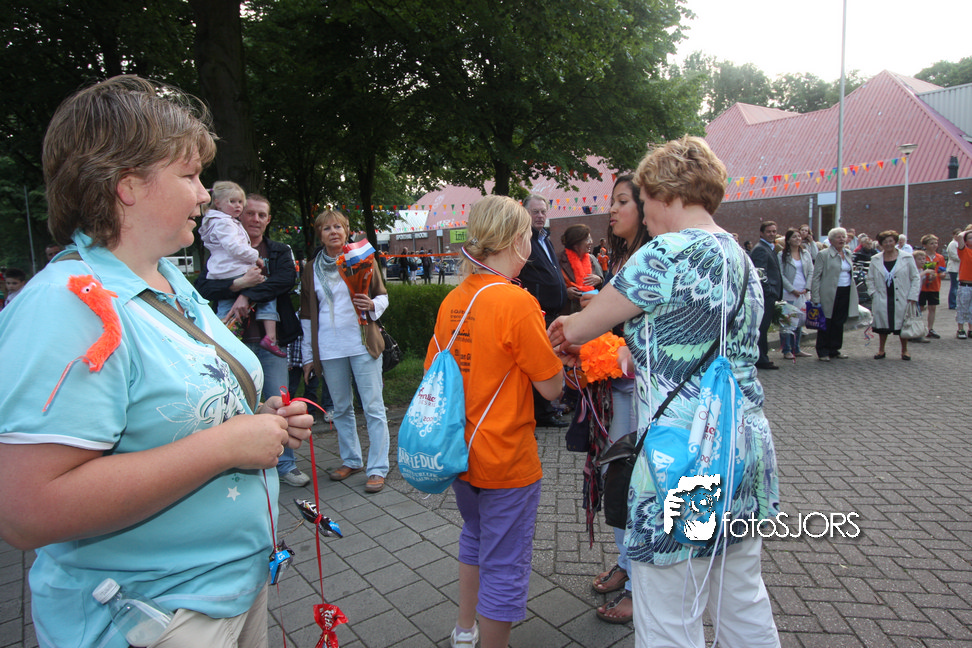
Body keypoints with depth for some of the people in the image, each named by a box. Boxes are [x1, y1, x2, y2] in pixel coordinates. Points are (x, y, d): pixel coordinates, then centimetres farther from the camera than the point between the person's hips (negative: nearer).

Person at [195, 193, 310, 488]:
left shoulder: (280, 251, 10)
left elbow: (287, 279, -11)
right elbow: (202, 287, -4)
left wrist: (248, 295, -19)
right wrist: (238, 283, -19)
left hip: (270, 341, 0)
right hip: (235, 340, 1)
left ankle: (286, 464, 15)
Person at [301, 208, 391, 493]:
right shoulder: (311, 269, 10)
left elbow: (383, 296, 9)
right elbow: (307, 315, 13)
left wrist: (372, 304, -16)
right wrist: (308, 356, 12)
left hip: (362, 343, -3)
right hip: (329, 348, 3)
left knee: (373, 407, -3)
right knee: (341, 408, 13)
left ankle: (377, 468, 4)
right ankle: (351, 460, 29)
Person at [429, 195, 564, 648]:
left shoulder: (452, 300, 0)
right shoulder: (517, 302, -21)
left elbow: (432, 373, 8)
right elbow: (552, 387, -16)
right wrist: (553, 346, 1)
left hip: (460, 451, 8)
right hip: (506, 457, -8)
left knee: (476, 535, 29)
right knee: (503, 563, 10)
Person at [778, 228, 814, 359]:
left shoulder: (806, 253, 11)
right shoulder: (782, 255, -3)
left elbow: (811, 272, 9)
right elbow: (781, 274, -8)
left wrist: (806, 288, -3)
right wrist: (792, 290, -11)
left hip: (803, 294, 5)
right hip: (788, 294, -5)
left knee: (800, 322, 8)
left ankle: (796, 349, 16)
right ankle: (787, 350, 3)